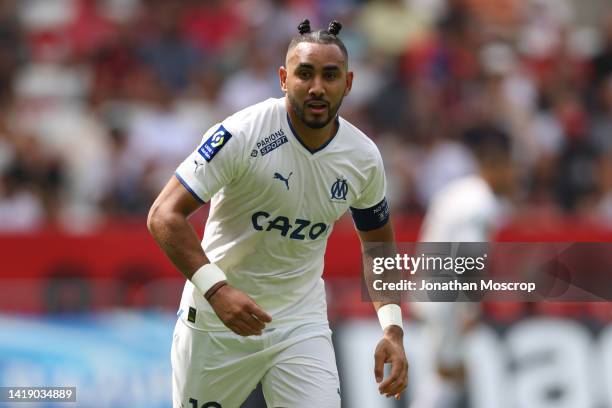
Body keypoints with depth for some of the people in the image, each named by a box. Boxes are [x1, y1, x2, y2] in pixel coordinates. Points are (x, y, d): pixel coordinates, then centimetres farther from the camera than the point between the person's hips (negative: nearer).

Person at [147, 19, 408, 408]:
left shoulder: (364, 158, -4)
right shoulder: (241, 134, -19)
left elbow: (379, 245, 13)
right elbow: (165, 216, -21)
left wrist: (393, 329, 1)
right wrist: (216, 288, -33)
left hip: (302, 322, 3)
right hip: (215, 317, -3)